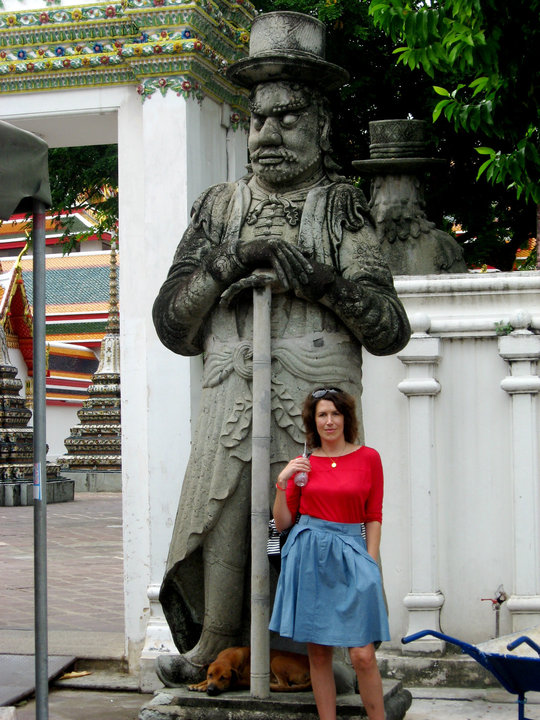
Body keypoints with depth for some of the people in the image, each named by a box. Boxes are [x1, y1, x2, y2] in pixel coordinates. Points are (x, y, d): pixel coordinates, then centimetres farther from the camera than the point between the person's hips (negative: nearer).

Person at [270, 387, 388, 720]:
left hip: (349, 554, -2)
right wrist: (282, 483, -4)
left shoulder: (368, 458, 5)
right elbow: (282, 522, 10)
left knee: (363, 654, -9)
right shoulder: (303, 464, 9)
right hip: (307, 554, 2)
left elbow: (373, 517, 5)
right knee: (318, 652, 4)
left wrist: (370, 564, -3)